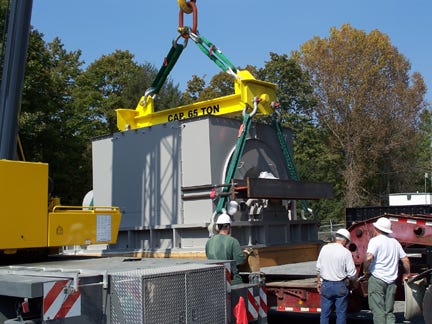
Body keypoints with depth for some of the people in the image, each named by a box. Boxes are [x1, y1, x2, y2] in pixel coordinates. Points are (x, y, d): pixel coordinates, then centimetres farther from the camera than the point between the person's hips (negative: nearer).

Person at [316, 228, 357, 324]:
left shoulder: (324, 248, 1)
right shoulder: (346, 252, -11)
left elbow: (319, 268, 7)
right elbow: (351, 274, -9)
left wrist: (319, 282, 17)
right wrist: (349, 280, 12)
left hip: (326, 285, 4)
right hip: (340, 287, -3)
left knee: (325, 313, 10)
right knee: (341, 313, 7)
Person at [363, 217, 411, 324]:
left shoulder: (375, 240, -7)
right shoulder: (395, 242, 13)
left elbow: (369, 257, -23)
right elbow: (405, 260, 14)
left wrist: (365, 270, -7)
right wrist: (406, 274, 28)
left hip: (377, 279, -6)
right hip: (391, 281, 6)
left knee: (378, 311, -3)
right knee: (389, 312, 13)